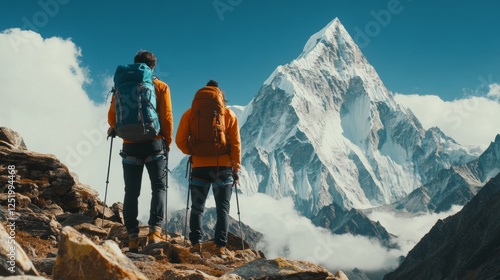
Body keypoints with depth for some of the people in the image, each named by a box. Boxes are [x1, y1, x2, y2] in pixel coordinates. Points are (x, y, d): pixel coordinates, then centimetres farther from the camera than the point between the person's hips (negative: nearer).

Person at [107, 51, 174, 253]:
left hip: (130, 145, 2)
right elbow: (167, 117, -2)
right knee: (159, 187, 5)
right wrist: (167, 142, 10)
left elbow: (112, 115, 5)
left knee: (131, 192, 6)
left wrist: (114, 128, 27)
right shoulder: (161, 87, 2)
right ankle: (155, 230, -10)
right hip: (154, 144, -1)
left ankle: (132, 237, 3)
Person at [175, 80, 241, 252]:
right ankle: (221, 245, -1)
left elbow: (180, 140, 0)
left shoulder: (190, 113, 5)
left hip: (199, 167, 0)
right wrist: (236, 169, 8)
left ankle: (196, 242, -1)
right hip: (223, 167, 0)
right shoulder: (229, 114, 5)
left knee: (197, 208, 11)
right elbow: (235, 144, 3)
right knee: (223, 209, 7)